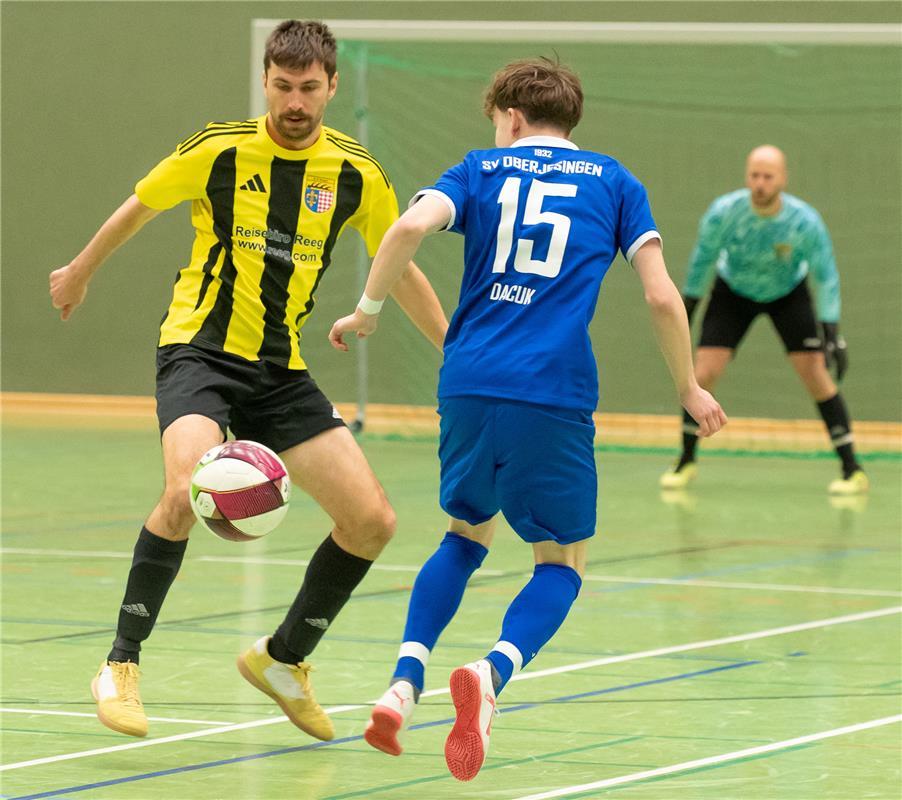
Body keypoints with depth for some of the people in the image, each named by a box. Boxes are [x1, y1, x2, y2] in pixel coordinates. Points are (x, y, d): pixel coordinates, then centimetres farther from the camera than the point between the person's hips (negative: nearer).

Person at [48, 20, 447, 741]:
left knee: (372, 520, -5)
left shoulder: (357, 174, 0)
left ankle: (284, 659, 18)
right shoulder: (219, 150, -8)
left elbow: (401, 271, 14)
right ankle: (122, 664, -16)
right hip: (200, 348, -4)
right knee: (188, 490, -31)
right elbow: (137, 209, 11)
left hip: (280, 368, 4)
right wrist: (79, 273, 24)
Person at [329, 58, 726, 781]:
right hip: (555, 397, -2)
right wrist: (690, 388, 17)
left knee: (467, 534, 25)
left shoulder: (483, 170, 14)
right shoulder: (613, 182, 13)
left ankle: (404, 684, 4)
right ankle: (491, 674, -20)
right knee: (563, 563, 11)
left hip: (468, 388, 2)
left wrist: (367, 312, 6)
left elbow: (411, 226, -7)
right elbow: (661, 295, 5)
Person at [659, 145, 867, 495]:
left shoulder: (805, 222, -31)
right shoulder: (724, 212, -29)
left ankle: (852, 470, -3)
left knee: (814, 373, -12)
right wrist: (688, 304, 1)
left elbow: (826, 276, -19)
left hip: (788, 293, -1)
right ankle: (686, 462, 10)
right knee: (704, 374, -11)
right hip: (733, 292, 1)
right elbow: (703, 256, -9)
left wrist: (831, 331, -26)